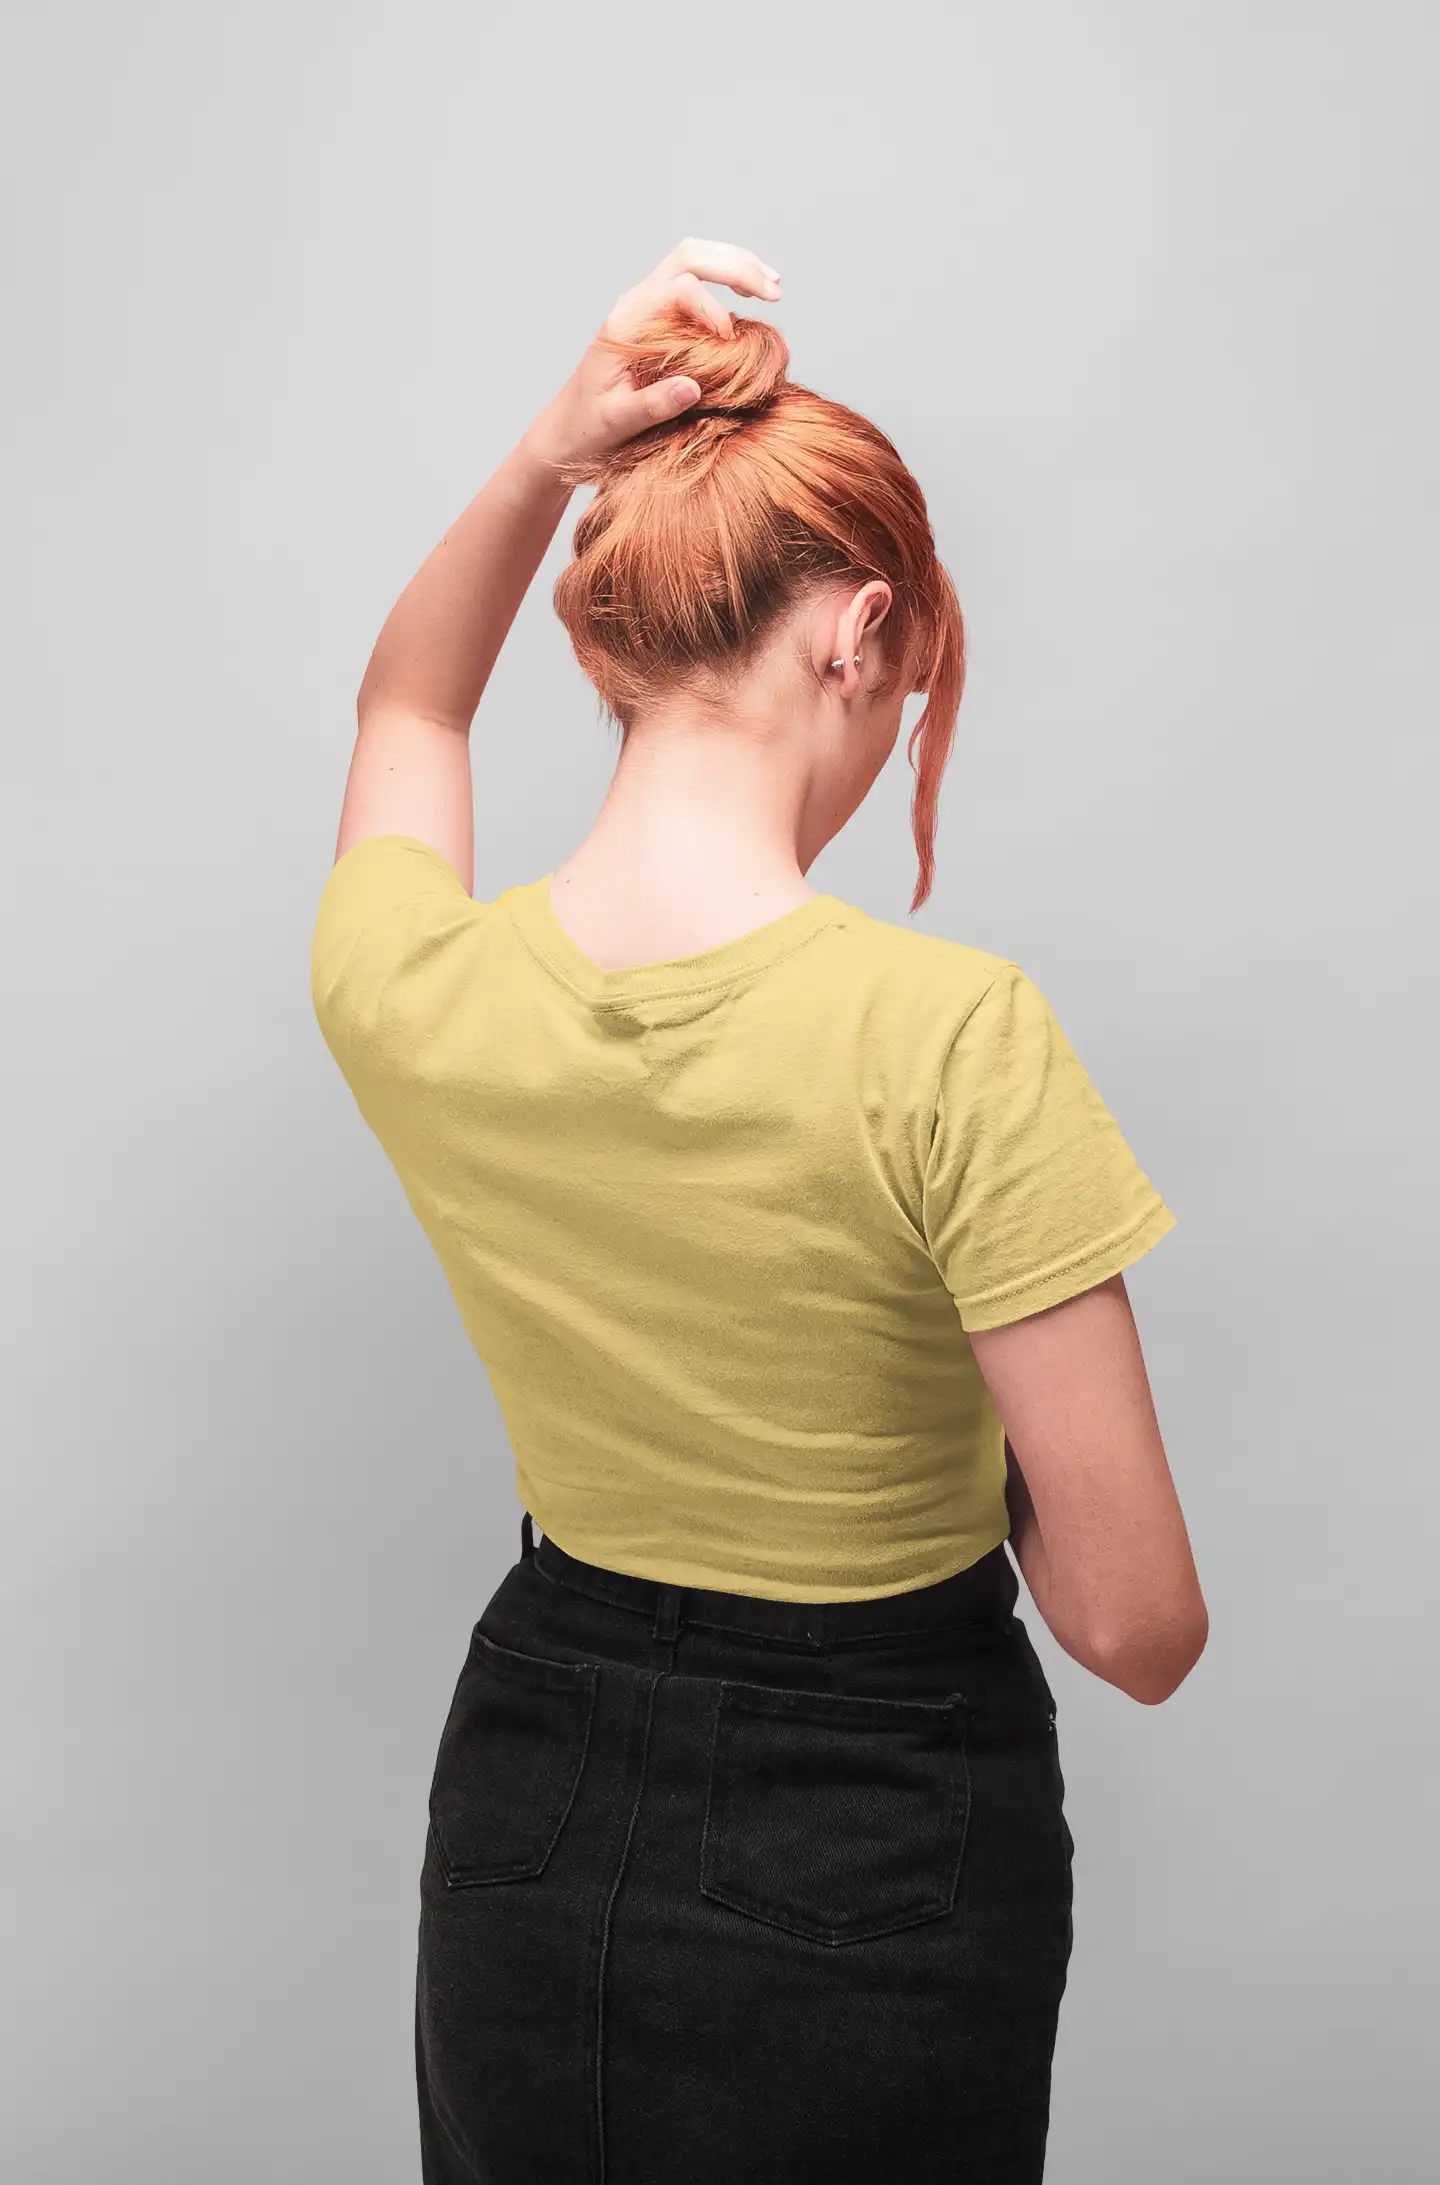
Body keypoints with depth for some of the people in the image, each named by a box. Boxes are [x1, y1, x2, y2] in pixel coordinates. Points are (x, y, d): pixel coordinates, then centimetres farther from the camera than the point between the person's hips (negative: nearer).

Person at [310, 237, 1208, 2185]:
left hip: (525, 1825, 4)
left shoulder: (401, 990, -13)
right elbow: (1138, 1628, -21)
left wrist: (540, 468, -5)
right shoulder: (948, 1038, -27)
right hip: (867, 1882, -3)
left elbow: (406, 705, 12)